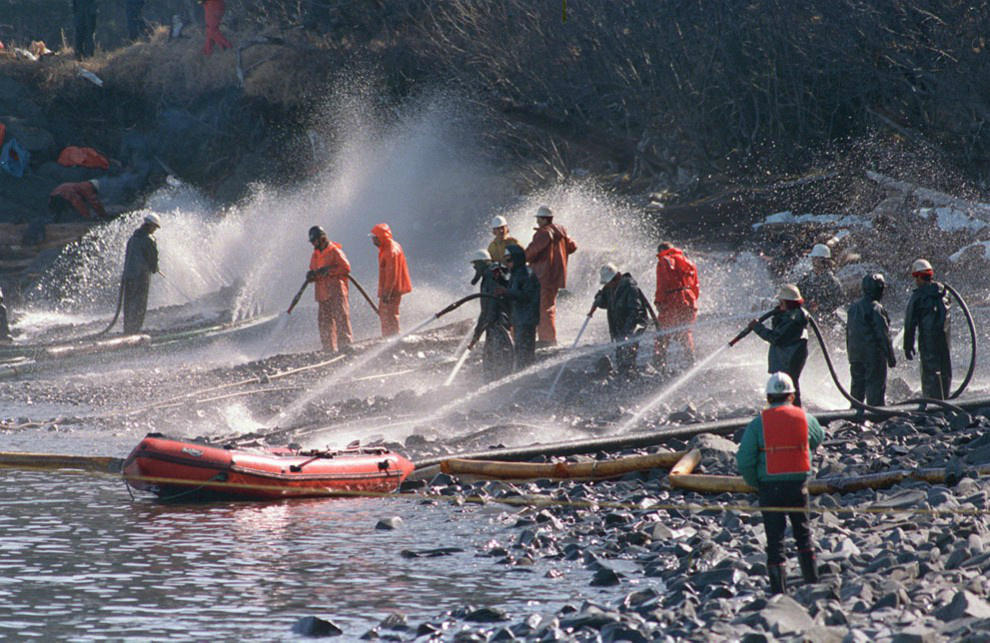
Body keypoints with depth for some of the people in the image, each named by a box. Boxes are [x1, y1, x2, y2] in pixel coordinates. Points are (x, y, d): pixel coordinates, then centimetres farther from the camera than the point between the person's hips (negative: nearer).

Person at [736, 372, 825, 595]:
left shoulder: (758, 423, -8)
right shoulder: (804, 418, -1)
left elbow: (744, 460, -12)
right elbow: (818, 438, 22)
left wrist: (755, 483, 3)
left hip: (770, 486, -2)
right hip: (798, 484, 2)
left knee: (775, 538, 4)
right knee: (803, 533, 19)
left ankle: (779, 590, 1)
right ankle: (812, 582, 18)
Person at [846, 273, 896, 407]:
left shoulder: (853, 308, 13)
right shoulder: (875, 308, -13)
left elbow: (848, 333, 18)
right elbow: (883, 334, -15)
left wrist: (851, 354, 24)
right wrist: (891, 356, -11)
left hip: (855, 355, 8)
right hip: (874, 355, -7)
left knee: (857, 386, 14)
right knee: (876, 386, -6)